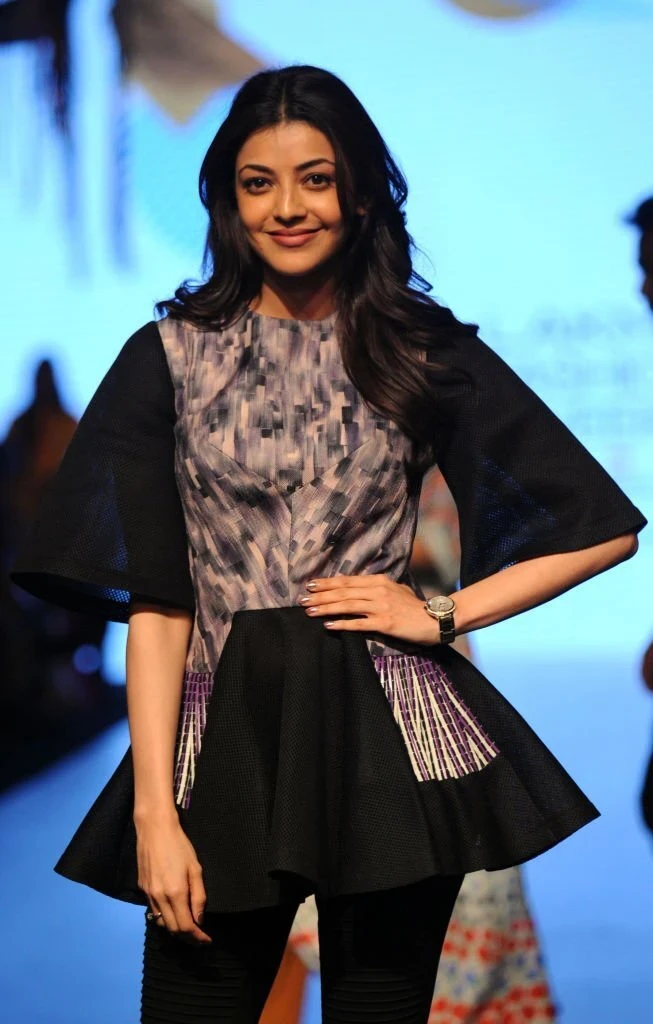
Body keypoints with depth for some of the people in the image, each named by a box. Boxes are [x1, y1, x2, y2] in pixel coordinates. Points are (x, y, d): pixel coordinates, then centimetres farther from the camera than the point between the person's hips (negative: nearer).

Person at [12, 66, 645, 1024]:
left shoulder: (424, 353, 5)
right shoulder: (170, 357, 4)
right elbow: (155, 601, -1)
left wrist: (444, 615, -3)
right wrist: (153, 813, -7)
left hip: (389, 740, 0)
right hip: (227, 738, 0)